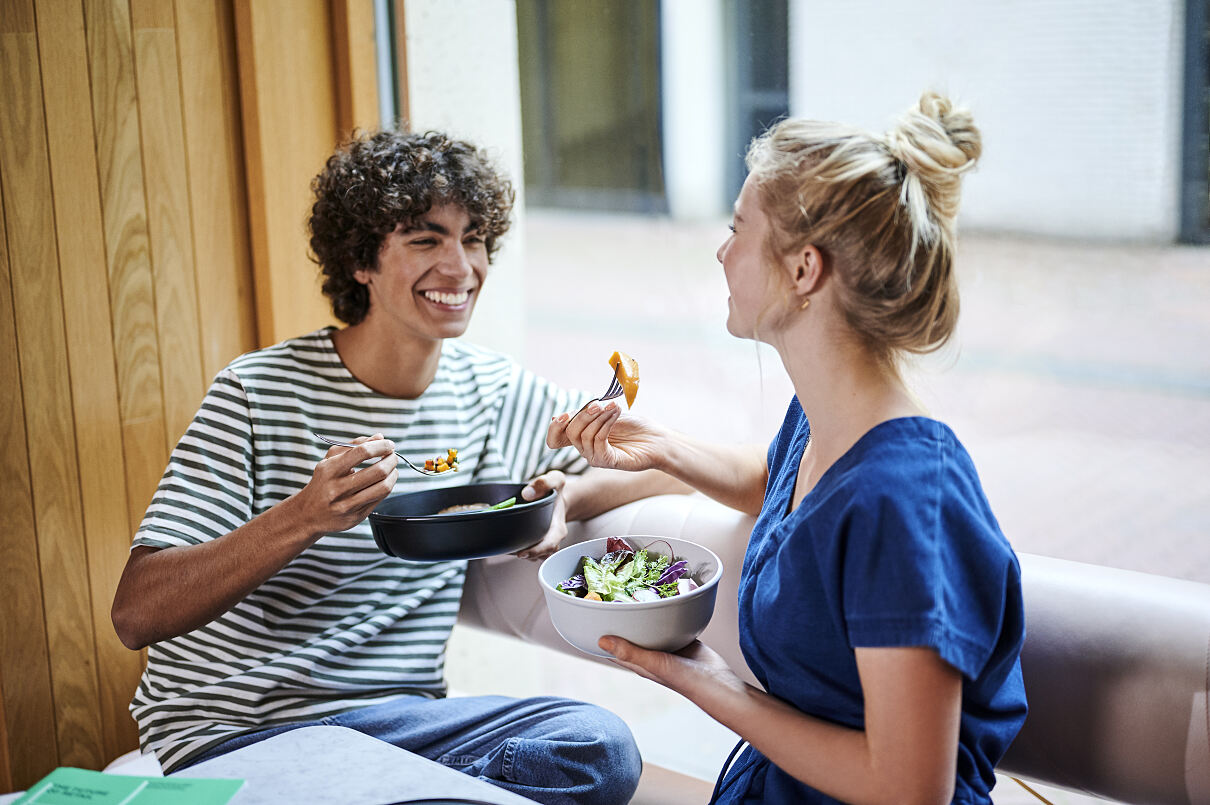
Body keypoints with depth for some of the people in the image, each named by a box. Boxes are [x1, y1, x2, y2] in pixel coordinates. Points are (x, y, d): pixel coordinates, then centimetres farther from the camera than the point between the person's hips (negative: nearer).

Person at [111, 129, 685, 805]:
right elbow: (137, 615, -15)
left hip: (400, 717, 6)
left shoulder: (487, 389, 6)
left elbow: (664, 463, 13)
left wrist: (563, 495, -8)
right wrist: (305, 517, -30)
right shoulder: (261, 393, -8)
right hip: (237, 733, -5)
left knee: (604, 749, -21)